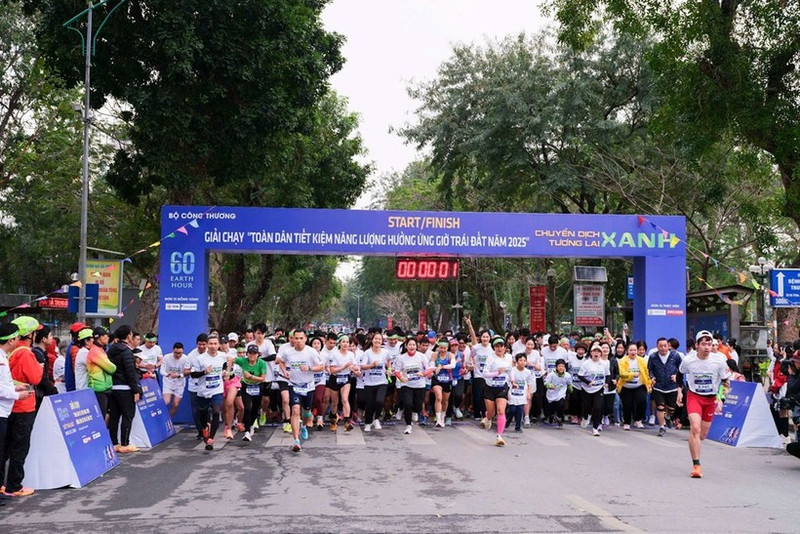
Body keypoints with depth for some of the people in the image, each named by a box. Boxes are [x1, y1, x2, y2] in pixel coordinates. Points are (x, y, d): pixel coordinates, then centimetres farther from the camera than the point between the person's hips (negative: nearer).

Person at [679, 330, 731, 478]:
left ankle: (693, 445, 46)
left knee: (702, 435, 8)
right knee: (695, 428, -22)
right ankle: (696, 466, -17)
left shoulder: (719, 361, -12)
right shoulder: (688, 360, -12)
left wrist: (721, 399, -11)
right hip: (694, 396, -2)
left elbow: (725, 383, 0)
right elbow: (680, 375, 11)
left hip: (711, 399, 2)